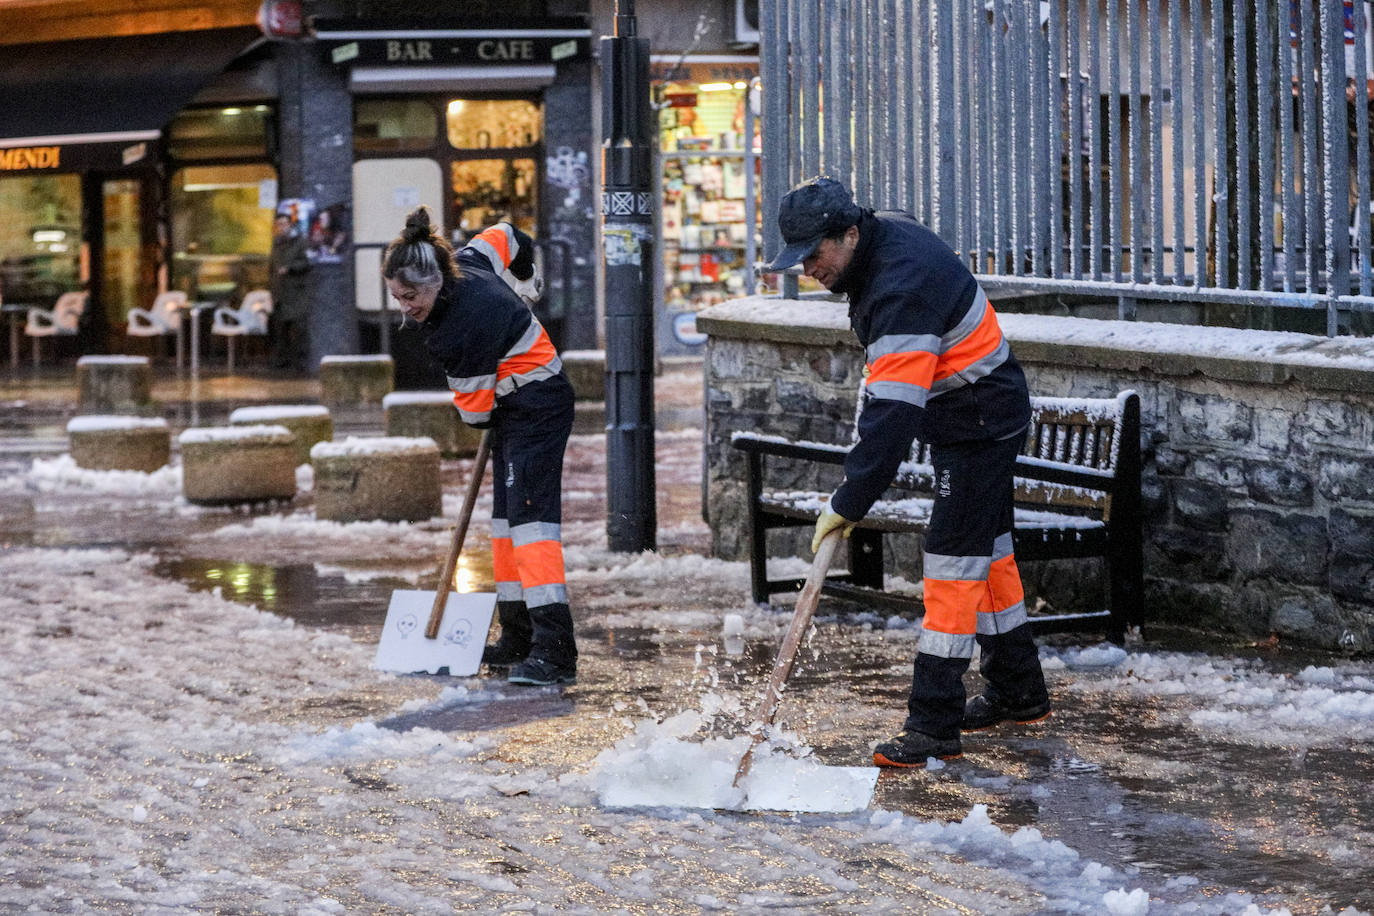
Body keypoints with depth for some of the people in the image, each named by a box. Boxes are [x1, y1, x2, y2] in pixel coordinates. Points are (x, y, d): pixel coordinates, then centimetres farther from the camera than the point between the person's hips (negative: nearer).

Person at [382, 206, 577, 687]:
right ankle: (518, 638, 20)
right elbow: (506, 237, 15)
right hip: (518, 409, 11)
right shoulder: (464, 264, -4)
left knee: (529, 514, -19)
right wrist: (522, 288, 31)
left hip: (537, 408, -11)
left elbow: (474, 405, -17)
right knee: (505, 516, 13)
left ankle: (555, 650, -27)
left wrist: (483, 422, 5)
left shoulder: (464, 326, -29)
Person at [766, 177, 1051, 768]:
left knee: (954, 562, -11)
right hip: (963, 415, 10)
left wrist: (847, 503, -32)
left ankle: (933, 727, -10)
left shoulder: (902, 287, -32)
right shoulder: (885, 234, -2)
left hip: (980, 423, -10)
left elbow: (894, 414, -35)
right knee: (987, 548, 18)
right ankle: (1018, 693, 31)